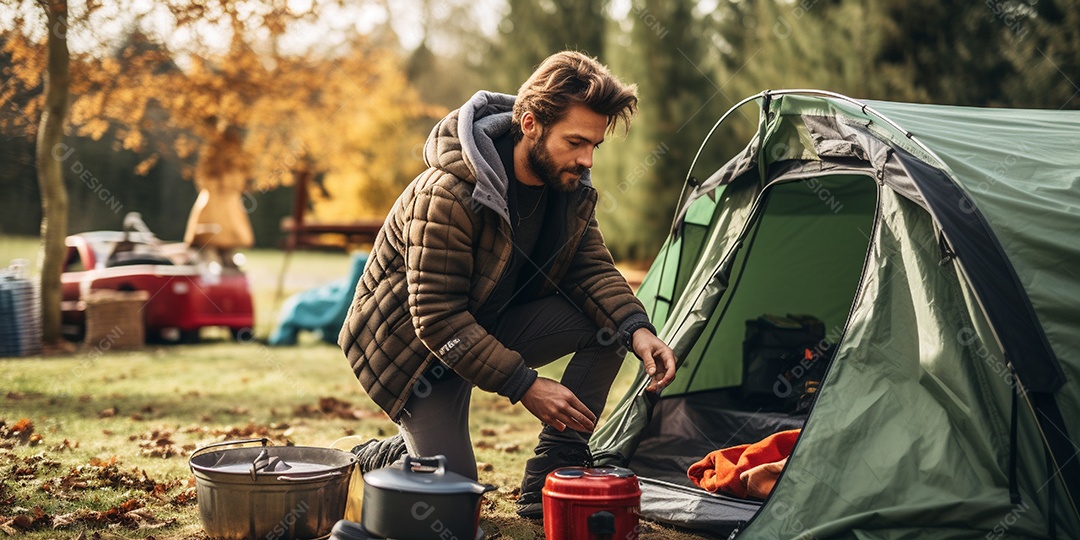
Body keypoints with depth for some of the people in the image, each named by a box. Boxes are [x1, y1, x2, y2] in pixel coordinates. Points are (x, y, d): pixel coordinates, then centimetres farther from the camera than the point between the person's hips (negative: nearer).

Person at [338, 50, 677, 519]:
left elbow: (592, 268, -7)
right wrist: (526, 386, -33)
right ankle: (378, 460, 18)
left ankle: (547, 484, -7)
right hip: (413, 343, -7)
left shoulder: (569, 186, -9)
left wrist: (637, 330, -28)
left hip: (490, 324, 7)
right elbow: (437, 318, -31)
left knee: (609, 323, -16)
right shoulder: (447, 195, -33)